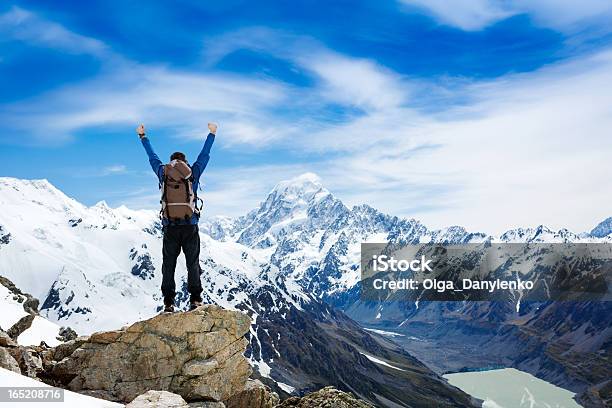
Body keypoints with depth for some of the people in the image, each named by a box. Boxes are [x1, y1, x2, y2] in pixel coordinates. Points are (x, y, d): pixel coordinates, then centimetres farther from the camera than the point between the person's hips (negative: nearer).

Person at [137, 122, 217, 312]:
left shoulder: (163, 173, 7)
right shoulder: (193, 173, 4)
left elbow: (152, 157, 21)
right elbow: (205, 155, 15)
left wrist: (142, 136, 35)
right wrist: (212, 134, 28)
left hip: (170, 227, 1)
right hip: (190, 226, -1)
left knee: (168, 265, 6)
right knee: (193, 263, 4)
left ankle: (168, 302, 2)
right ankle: (195, 299, -2)